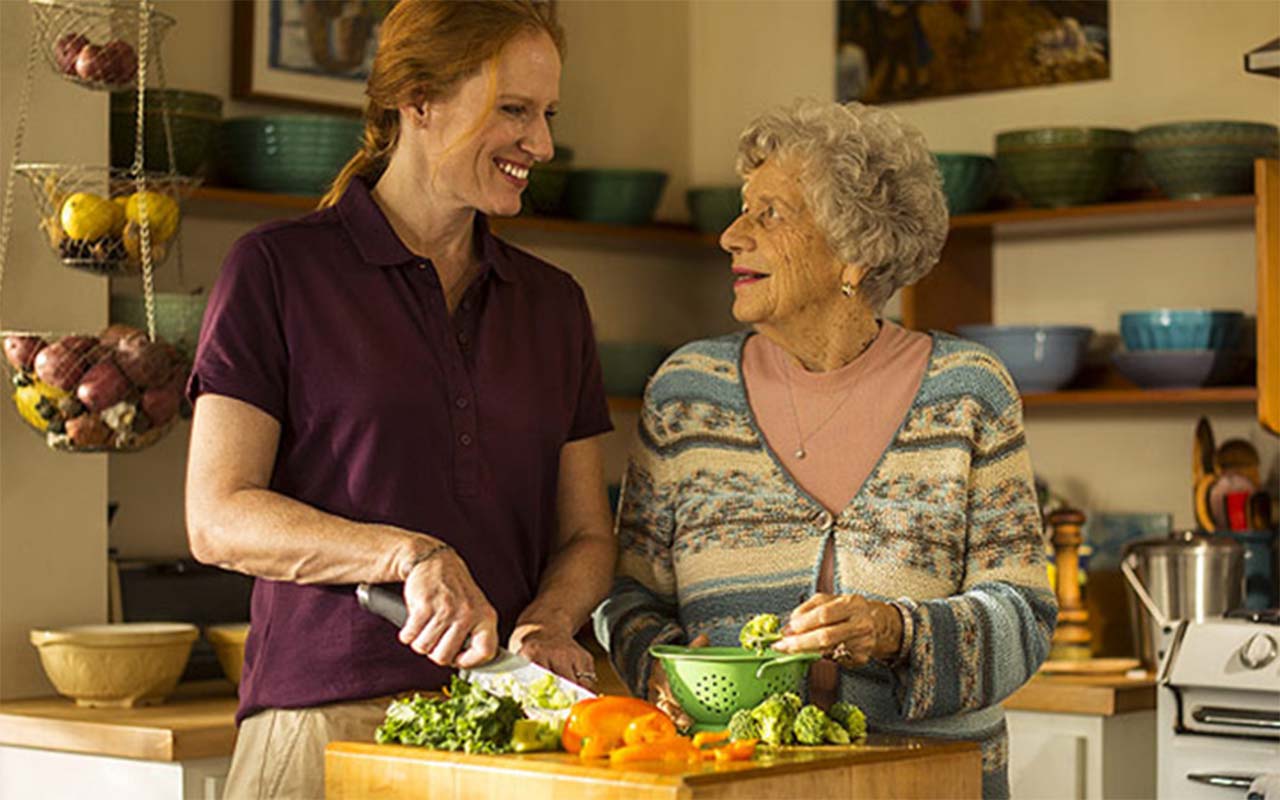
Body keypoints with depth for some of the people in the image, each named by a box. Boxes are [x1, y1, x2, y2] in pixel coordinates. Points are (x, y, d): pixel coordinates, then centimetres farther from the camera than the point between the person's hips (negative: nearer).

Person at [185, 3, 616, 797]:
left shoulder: (553, 303, 14)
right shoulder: (278, 271, -1)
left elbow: (587, 536, 15)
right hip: (330, 722, -4)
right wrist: (411, 554, -20)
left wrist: (548, 624, -6)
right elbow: (219, 519, -7)